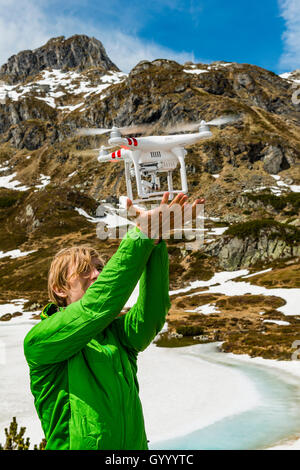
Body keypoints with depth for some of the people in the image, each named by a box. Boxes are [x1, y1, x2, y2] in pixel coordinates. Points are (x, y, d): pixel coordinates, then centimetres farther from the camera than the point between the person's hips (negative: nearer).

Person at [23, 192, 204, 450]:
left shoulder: (117, 332, 4)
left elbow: (151, 312, -14)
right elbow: (97, 305, -24)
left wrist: (155, 240, -25)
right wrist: (139, 235, -27)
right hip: (78, 445, -4)